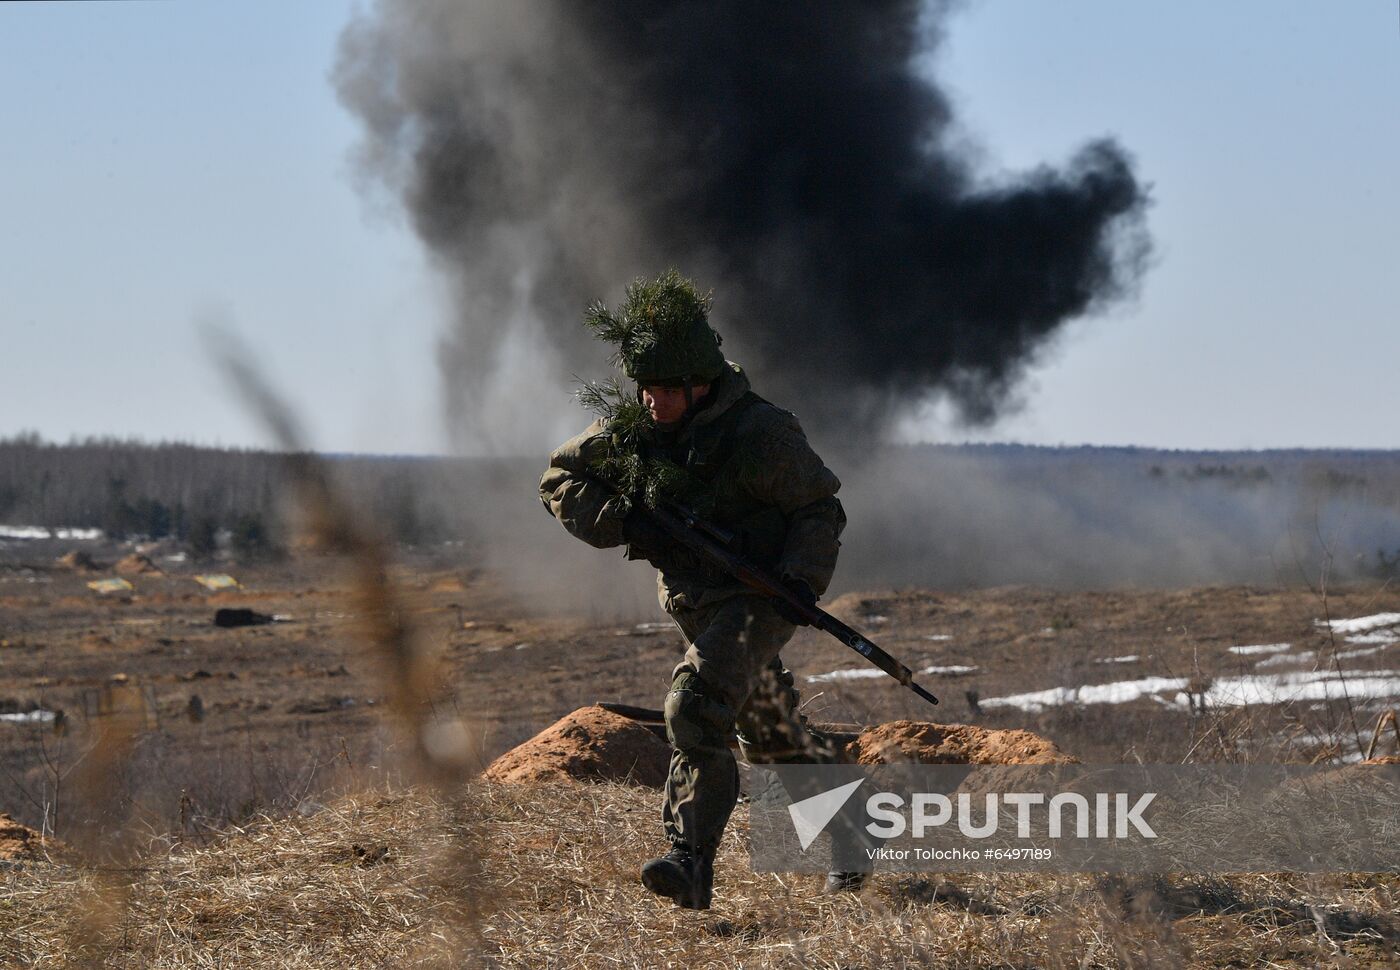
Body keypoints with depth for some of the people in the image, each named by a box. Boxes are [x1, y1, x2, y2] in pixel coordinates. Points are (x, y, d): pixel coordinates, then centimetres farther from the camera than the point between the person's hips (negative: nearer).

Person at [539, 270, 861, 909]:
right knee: (771, 736, 19)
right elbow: (560, 480, 5)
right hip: (695, 607, 7)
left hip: (757, 597, -7)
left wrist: (802, 576, -26)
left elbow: (820, 509, -10)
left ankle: (690, 862, -32)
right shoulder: (630, 428, -2)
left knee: (695, 707, -27)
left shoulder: (758, 432, -18)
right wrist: (624, 523, -12)